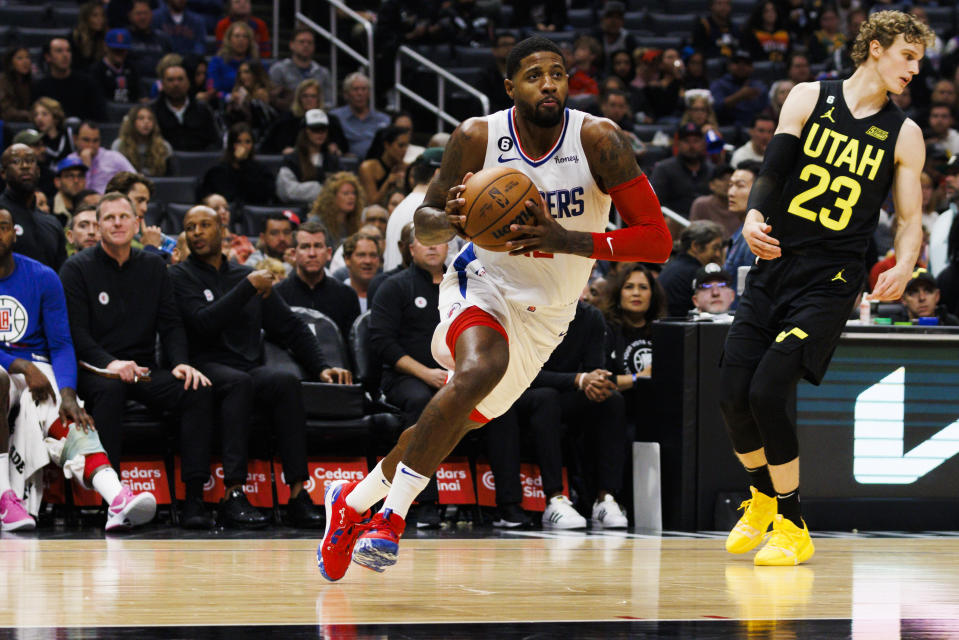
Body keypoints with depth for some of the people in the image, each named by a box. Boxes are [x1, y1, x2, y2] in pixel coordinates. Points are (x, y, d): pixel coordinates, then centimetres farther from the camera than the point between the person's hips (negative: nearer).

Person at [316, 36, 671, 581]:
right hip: (485, 284, -2)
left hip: (546, 315, 2)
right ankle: (391, 515, -25)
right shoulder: (477, 139, -15)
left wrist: (567, 239, -36)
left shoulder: (599, 141, -19)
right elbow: (424, 223, -2)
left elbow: (658, 240, -23)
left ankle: (354, 500, 35)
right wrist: (451, 221, -28)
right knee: (479, 371, -34)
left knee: (458, 420, 10)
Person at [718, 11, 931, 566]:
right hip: (774, 265, 2)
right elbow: (776, 167, -5)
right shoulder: (810, 98, 4)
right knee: (733, 395, -3)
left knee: (768, 393, -17)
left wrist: (904, 267, -17)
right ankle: (763, 498, 26)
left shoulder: (904, 135, 3)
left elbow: (910, 219, 5)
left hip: (831, 281, -2)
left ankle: (792, 527, -1)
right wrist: (754, 214, -26)